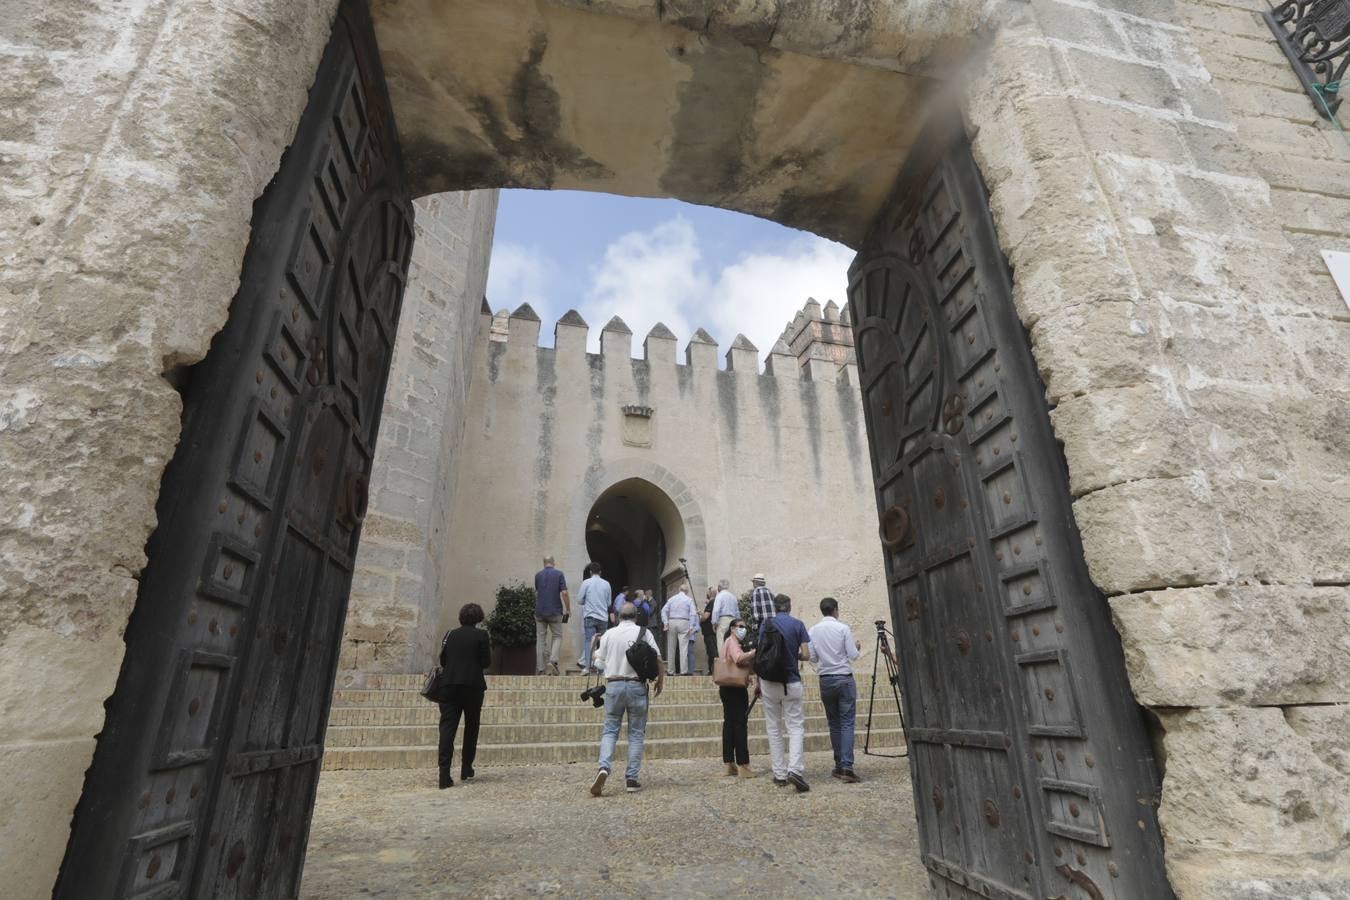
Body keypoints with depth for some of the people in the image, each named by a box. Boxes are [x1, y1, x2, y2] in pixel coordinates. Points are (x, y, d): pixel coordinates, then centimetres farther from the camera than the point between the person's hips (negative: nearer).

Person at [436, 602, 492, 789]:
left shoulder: (450, 635, 8)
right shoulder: (481, 635, -3)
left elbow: (442, 661, 11)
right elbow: (486, 662, -5)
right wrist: (489, 648, 12)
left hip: (449, 684, 2)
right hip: (473, 685, -2)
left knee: (447, 727, -1)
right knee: (471, 727, 14)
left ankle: (444, 774, -13)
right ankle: (466, 770, 21)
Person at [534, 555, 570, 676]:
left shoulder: (538, 575, 7)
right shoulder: (559, 573, -4)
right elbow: (564, 593, -11)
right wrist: (568, 609, -2)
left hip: (540, 611, 3)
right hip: (555, 611, -3)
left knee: (540, 639, 8)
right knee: (557, 636, 9)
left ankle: (540, 669, 6)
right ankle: (553, 660, -13)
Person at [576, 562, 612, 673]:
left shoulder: (586, 583, -3)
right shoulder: (606, 584, 4)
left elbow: (579, 600, -1)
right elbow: (609, 602, 11)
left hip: (590, 616, -2)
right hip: (603, 617, 2)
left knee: (589, 641, -1)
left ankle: (587, 666, -7)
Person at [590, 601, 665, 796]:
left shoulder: (608, 634, 4)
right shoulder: (644, 633, 0)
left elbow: (599, 660, 9)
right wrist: (661, 680, 11)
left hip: (613, 684, 1)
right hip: (637, 685, -1)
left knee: (610, 730, 9)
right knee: (636, 733, 8)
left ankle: (603, 767, -12)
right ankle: (631, 779, 8)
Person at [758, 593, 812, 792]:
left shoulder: (766, 624, 1)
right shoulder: (798, 624, -1)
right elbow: (806, 655, -5)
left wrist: (758, 683, 10)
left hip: (769, 681, 1)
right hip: (792, 682, -1)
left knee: (773, 729, 10)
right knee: (796, 726, 4)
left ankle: (779, 774, 12)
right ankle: (795, 769, -13)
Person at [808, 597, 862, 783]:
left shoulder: (813, 630, 0)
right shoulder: (843, 628, -8)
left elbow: (812, 657, 3)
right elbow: (853, 655, -7)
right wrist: (857, 647, 14)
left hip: (825, 680, 3)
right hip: (844, 678, -3)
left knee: (834, 724, 12)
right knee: (847, 723, -2)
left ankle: (839, 766, 16)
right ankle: (846, 767, -10)